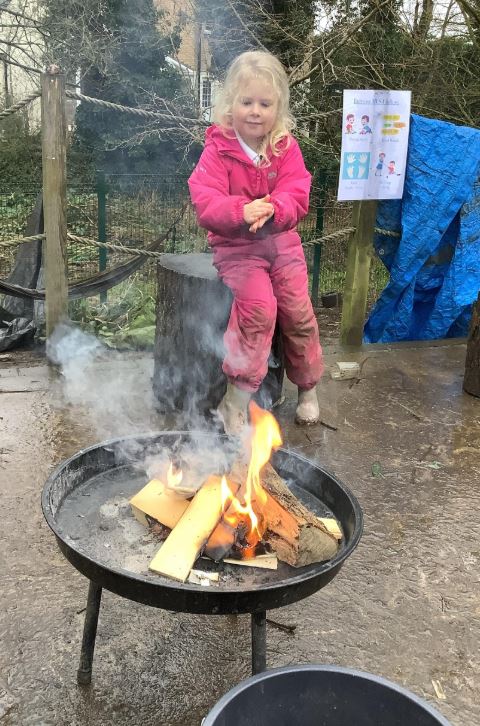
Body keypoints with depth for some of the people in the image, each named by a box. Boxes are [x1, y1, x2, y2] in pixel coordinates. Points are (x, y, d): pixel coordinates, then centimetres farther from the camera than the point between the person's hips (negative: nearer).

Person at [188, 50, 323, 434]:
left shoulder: (286, 148, 2)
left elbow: (297, 196, -9)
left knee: (298, 311, -1)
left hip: (281, 241, 4)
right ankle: (237, 399, -11)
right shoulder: (218, 150, -8)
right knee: (259, 308, -23)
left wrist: (273, 210, -32)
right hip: (235, 246, -3)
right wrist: (241, 212, -39)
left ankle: (308, 388, 23)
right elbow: (206, 203, -19)